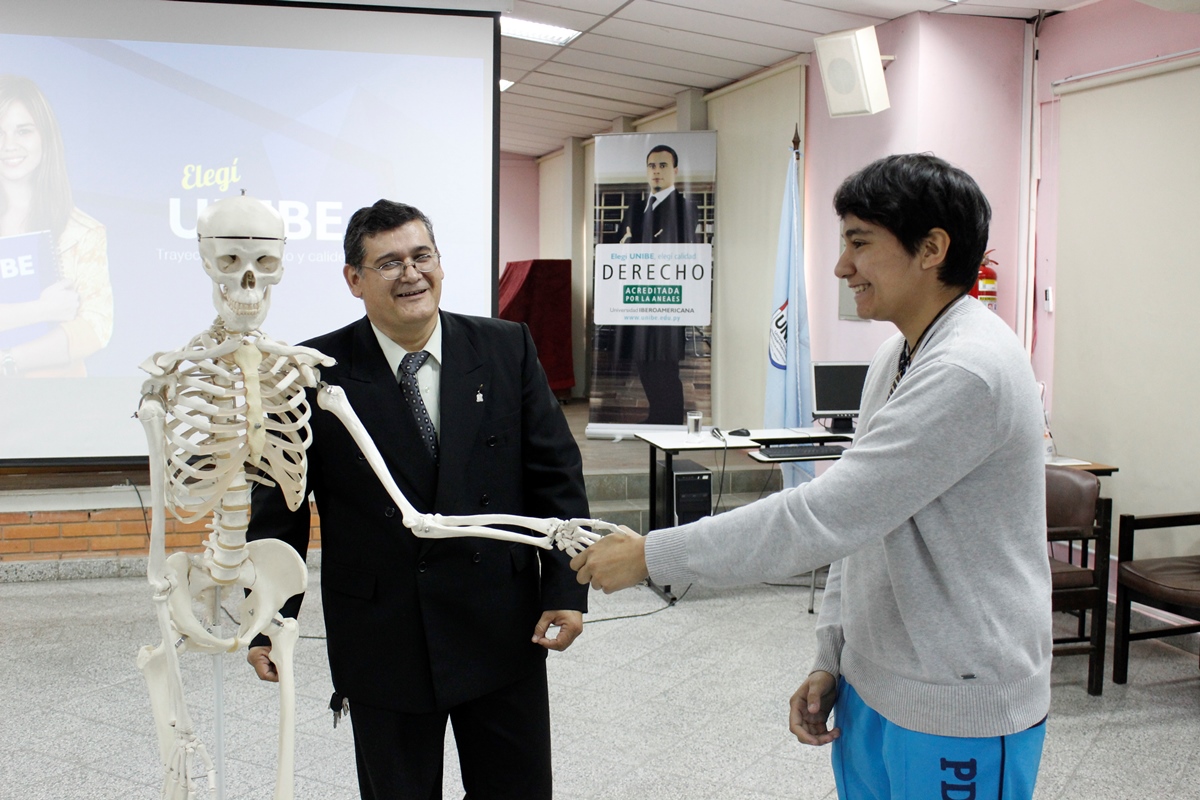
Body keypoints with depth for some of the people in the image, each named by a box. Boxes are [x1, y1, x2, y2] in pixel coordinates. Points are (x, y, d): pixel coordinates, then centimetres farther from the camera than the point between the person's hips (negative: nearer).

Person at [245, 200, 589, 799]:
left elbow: (555, 474, 0)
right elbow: (279, 508, 0)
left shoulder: (507, 349, -1)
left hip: (504, 631, 2)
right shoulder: (315, 373, -6)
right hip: (382, 643, -1)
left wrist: (565, 589, -5)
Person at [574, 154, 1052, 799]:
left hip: (956, 711, -8)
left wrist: (652, 556, -21)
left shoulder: (968, 370, -23)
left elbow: (823, 516, -26)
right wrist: (830, 658, 10)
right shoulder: (895, 356, 9)